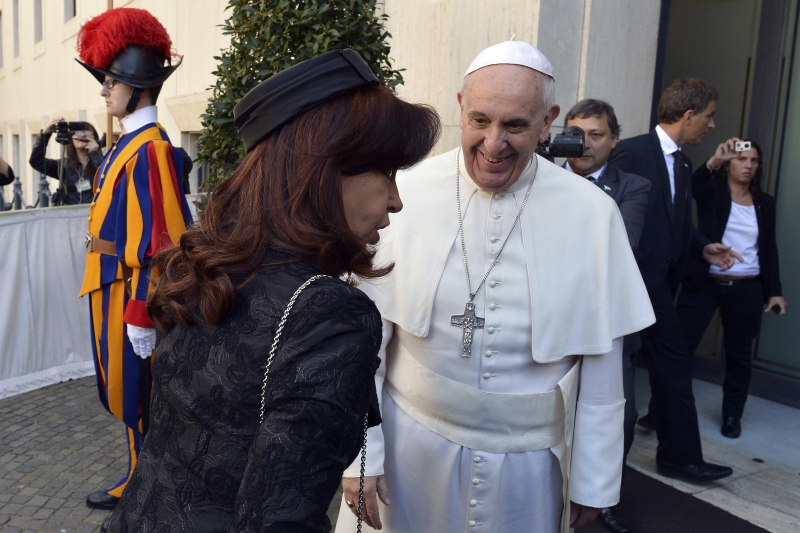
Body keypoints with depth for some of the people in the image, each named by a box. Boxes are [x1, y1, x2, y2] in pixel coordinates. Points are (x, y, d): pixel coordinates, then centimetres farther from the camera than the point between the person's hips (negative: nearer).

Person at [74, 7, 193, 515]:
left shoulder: (149, 150, -19)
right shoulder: (128, 143, 11)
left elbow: (159, 240, -24)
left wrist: (141, 315, -22)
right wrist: (120, 301, 19)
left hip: (132, 291, -10)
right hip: (113, 286, 10)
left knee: (138, 391, 5)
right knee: (125, 389, 19)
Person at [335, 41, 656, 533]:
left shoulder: (592, 214, -10)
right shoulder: (403, 196, -12)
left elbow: (601, 365, -3)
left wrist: (593, 481, 2)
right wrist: (360, 456, -5)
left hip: (528, 460, 1)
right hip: (410, 445, 0)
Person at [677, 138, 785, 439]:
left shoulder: (765, 203, 11)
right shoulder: (712, 193, 1)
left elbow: (769, 249, 12)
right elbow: (694, 185, -23)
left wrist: (775, 291, 8)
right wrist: (714, 160, -41)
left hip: (746, 290, 3)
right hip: (704, 284, -3)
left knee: (739, 354, 10)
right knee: (681, 346, -6)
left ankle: (732, 415, 24)